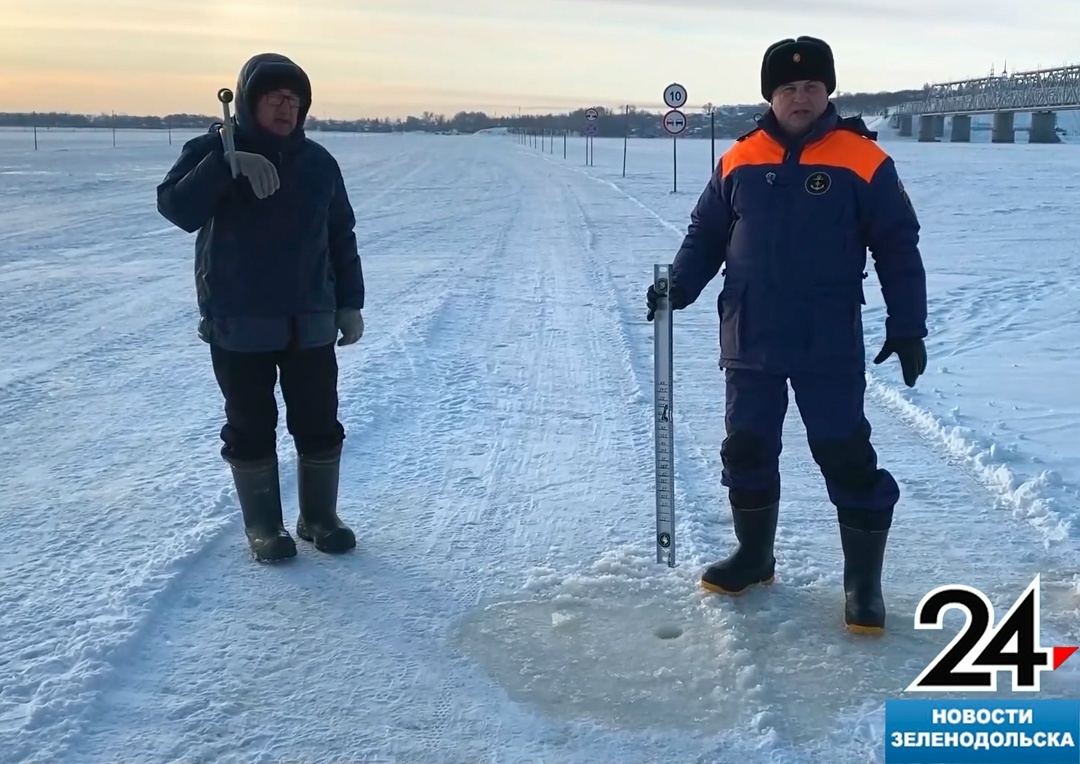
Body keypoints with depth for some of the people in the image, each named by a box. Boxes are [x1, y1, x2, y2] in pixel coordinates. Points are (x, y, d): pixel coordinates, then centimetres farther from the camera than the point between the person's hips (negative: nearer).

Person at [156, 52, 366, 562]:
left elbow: (341, 237, 12)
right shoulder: (212, 151, -4)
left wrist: (350, 304, 8)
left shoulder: (318, 162, 6)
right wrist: (229, 166, -29)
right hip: (239, 325, -3)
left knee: (319, 426, 9)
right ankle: (263, 528, 20)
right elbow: (176, 208, -20)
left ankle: (319, 518, 26)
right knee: (251, 430, 6)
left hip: (310, 323, 3)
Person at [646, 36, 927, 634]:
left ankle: (863, 580, 11)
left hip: (830, 344, -3)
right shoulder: (739, 160, 4)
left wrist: (907, 328, -5)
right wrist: (678, 286, -3)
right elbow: (706, 233, 12)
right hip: (750, 340, 4)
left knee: (845, 457, -3)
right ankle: (753, 555, 31)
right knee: (746, 448, 12)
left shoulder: (863, 161, -5)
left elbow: (898, 249, -2)